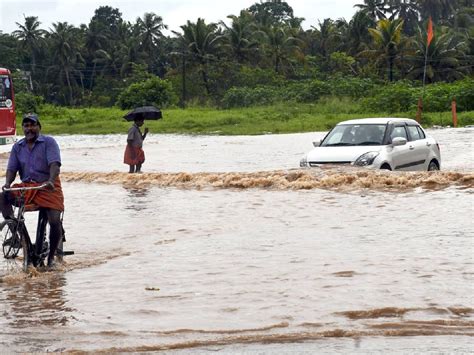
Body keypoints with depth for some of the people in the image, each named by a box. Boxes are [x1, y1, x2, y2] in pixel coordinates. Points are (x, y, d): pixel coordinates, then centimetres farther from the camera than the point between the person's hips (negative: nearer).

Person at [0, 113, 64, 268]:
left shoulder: (49, 142, -2)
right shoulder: (17, 147, 12)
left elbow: (54, 164, -16)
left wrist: (51, 181, -35)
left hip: (48, 187, -4)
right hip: (26, 186, 4)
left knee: (55, 221, -19)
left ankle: (51, 256, 2)